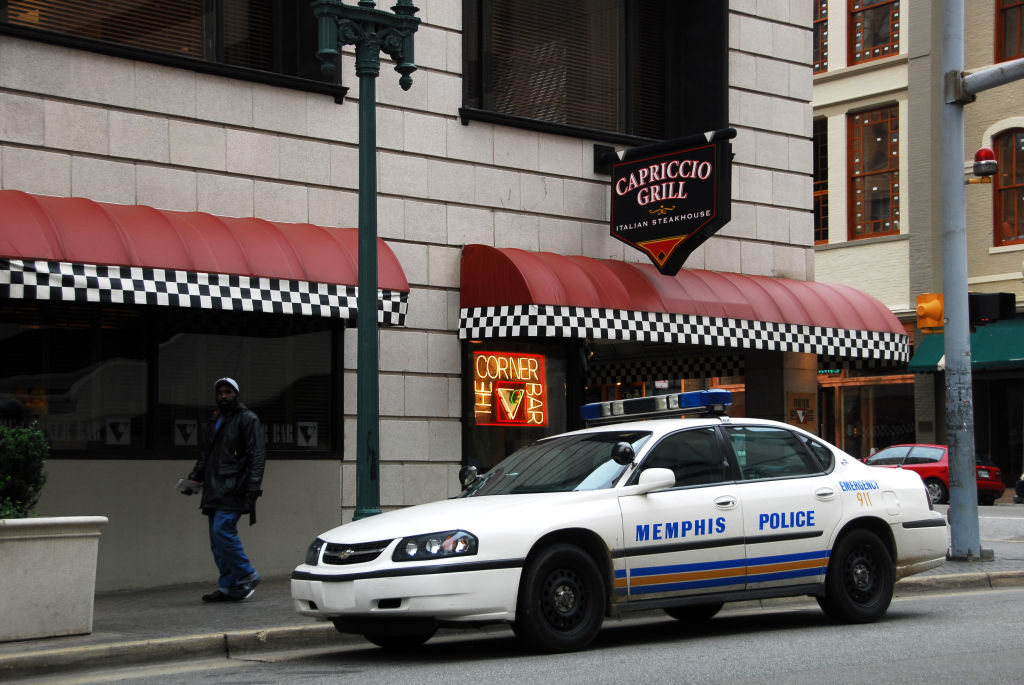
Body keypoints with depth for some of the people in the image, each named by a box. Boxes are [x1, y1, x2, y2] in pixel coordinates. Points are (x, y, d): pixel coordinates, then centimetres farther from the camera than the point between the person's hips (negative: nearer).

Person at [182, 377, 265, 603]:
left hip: (233, 488, -8)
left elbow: (256, 455, -9)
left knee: (222, 530, -18)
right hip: (215, 490, 8)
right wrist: (194, 477, 15)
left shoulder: (247, 419, -2)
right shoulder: (214, 421, 22)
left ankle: (247, 576, -5)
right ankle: (228, 587, 9)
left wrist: (253, 485, -18)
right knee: (218, 540, 5)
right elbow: (205, 454, 29)